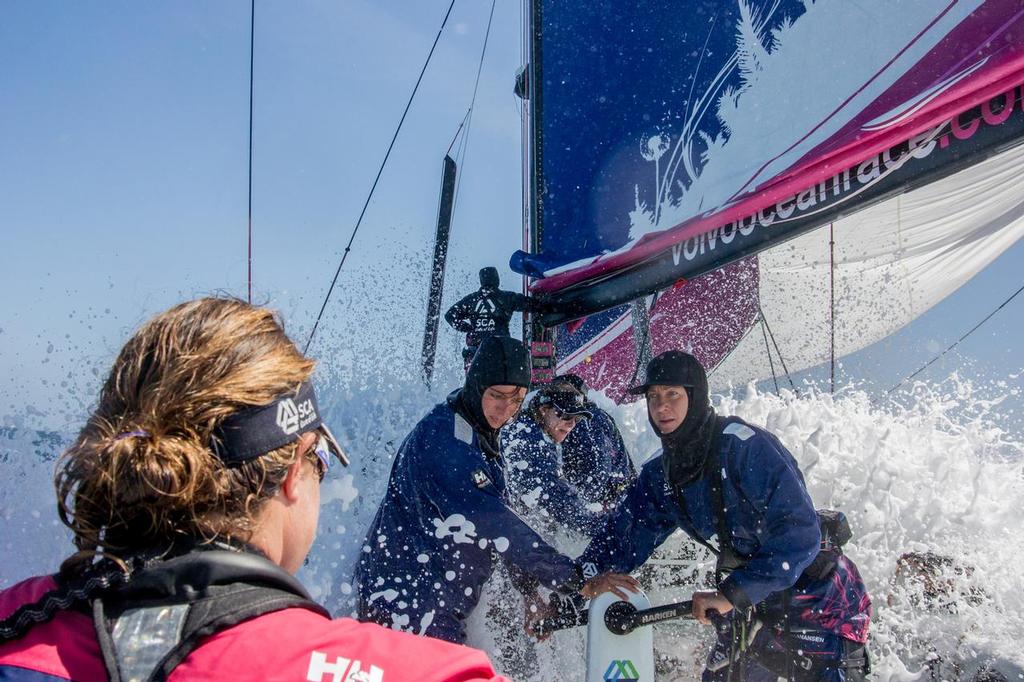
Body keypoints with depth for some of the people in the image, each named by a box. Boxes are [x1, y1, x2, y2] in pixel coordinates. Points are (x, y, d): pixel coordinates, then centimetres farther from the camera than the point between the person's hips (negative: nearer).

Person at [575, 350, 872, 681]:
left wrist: (733, 594, -31)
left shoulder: (746, 445, -23)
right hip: (753, 603, 6)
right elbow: (621, 540, 5)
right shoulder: (659, 476, -1)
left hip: (822, 598, -6)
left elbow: (799, 534, -29)